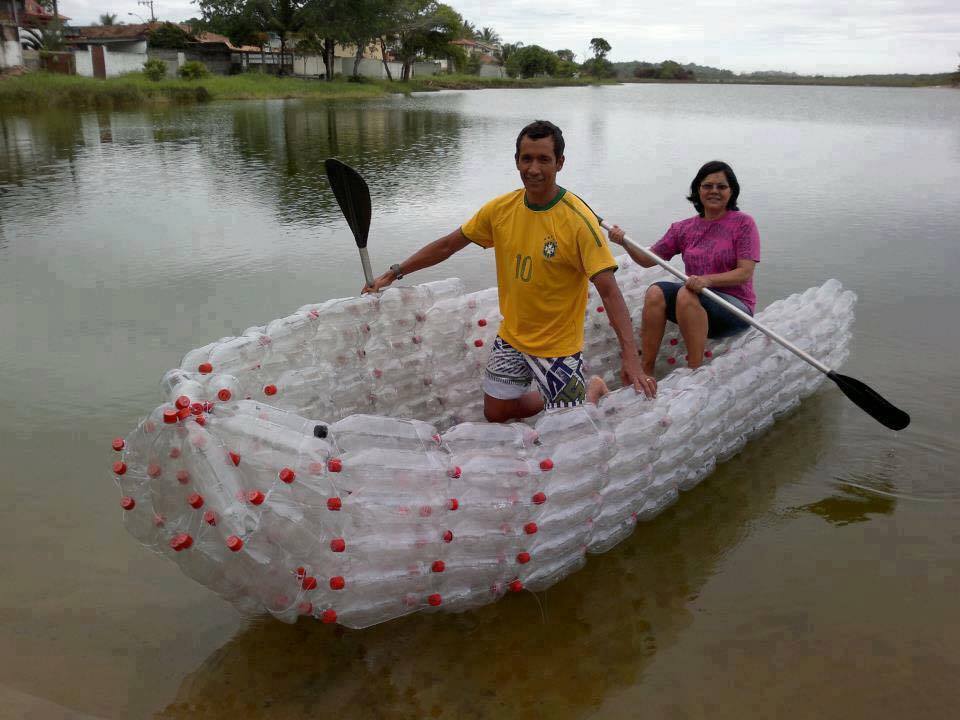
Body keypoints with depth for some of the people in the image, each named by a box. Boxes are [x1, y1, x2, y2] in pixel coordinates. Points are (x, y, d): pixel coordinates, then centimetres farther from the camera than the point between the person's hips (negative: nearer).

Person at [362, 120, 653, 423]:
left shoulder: (578, 219, -21)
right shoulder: (501, 209, -6)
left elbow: (609, 291, -25)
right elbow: (448, 245, 6)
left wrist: (631, 358, -34)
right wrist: (395, 272, 6)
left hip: (558, 345, -5)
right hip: (510, 337, 5)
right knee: (496, 413, 15)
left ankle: (594, 390, 33)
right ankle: (572, 397, 37)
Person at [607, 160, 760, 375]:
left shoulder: (743, 223, -2)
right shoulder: (684, 228, 11)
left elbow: (745, 273, -12)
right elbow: (649, 259, 9)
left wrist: (708, 280, -28)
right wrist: (625, 242, -11)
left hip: (736, 306, -4)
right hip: (695, 307, 5)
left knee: (686, 294, -32)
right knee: (656, 291, -23)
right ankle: (645, 372, -24)